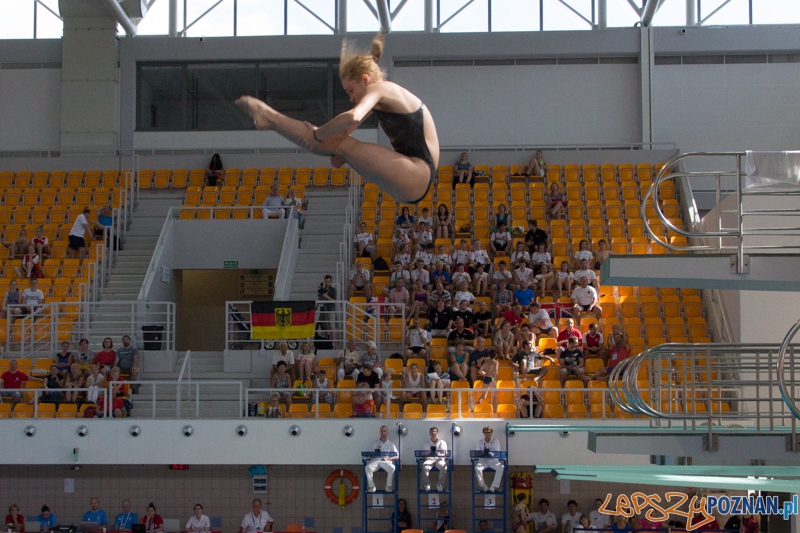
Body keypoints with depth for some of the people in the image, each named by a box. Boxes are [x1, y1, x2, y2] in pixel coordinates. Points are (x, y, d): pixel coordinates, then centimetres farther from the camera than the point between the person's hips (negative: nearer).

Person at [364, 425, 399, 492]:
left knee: (392, 468, -36)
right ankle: (371, 486, -23)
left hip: (386, 461, -1)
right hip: (375, 460, 1)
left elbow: (397, 456, 8)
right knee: (367, 467, -34)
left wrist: (388, 458, -10)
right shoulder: (375, 443, 20)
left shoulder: (391, 444, 17)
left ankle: (388, 486, -21)